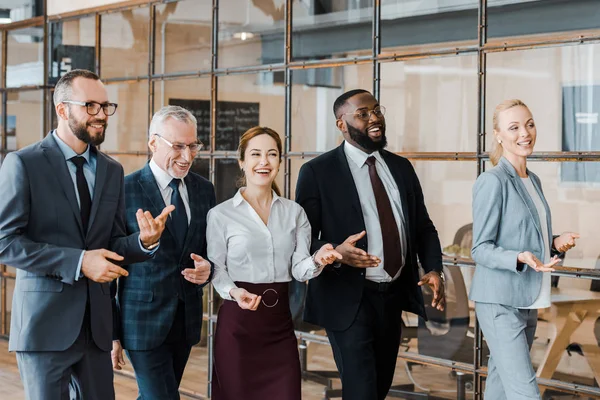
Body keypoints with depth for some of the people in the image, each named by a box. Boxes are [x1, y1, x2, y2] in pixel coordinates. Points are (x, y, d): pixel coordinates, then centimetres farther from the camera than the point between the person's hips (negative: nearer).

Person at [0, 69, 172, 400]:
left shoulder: (112, 171, 10)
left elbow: (111, 245, 11)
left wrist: (144, 241, -12)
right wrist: (78, 262, -19)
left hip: (96, 322, 5)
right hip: (45, 323, -5)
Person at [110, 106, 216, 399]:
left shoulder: (204, 190, 7)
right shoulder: (125, 190, -9)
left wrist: (207, 268, -9)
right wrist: (111, 331, -6)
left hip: (187, 320, 5)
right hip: (144, 320, -5)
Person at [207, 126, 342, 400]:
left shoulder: (294, 212, 7)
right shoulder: (221, 214, -3)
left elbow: (299, 269, 1)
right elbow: (216, 270, -1)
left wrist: (317, 261, -21)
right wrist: (235, 292, -21)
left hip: (280, 321, 3)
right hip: (237, 323, -3)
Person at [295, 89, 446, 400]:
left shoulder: (401, 167, 10)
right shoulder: (318, 172, -7)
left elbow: (423, 226, 14)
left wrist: (433, 269, -5)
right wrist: (336, 253, -29)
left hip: (393, 296, 6)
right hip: (349, 299, -6)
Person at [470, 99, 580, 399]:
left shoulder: (534, 181, 12)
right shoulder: (492, 182, -13)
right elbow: (480, 249, -13)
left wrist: (555, 244, 1)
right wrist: (521, 258, -29)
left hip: (527, 301, 8)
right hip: (500, 302, -8)